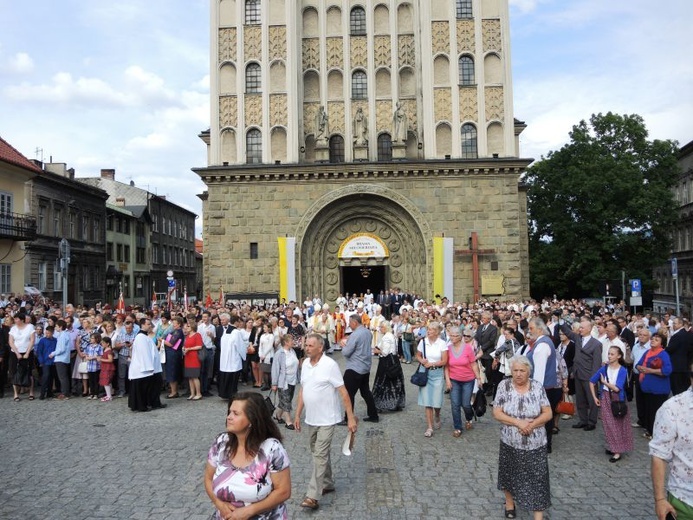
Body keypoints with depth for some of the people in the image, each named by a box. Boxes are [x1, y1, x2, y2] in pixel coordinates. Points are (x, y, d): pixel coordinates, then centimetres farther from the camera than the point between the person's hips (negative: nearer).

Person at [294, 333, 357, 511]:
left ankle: (313, 496, -2)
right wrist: (297, 414, 11)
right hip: (311, 418, 7)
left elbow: (343, 393, -17)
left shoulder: (330, 365, -18)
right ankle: (327, 484, 35)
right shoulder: (305, 364, 3)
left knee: (320, 456, -6)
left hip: (326, 419, -7)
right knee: (318, 454, 18)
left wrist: (351, 418, -18)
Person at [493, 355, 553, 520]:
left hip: (535, 444, -1)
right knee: (510, 474, 19)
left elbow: (548, 413, -5)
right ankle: (510, 502, 45)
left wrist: (531, 425, -20)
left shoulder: (537, 387, -7)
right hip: (510, 442, 1)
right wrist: (518, 422, -20)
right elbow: (496, 413, -9)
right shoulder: (504, 385, -8)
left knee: (537, 480, 0)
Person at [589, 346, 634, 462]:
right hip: (606, 399, 3)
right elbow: (592, 382, 9)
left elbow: (617, 388, -21)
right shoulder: (604, 369, -2)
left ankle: (617, 451, 9)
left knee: (618, 424, 4)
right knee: (609, 425, 9)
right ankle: (612, 447, 23)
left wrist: (604, 382, -12)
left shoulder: (623, 370, -13)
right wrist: (595, 397, 7)